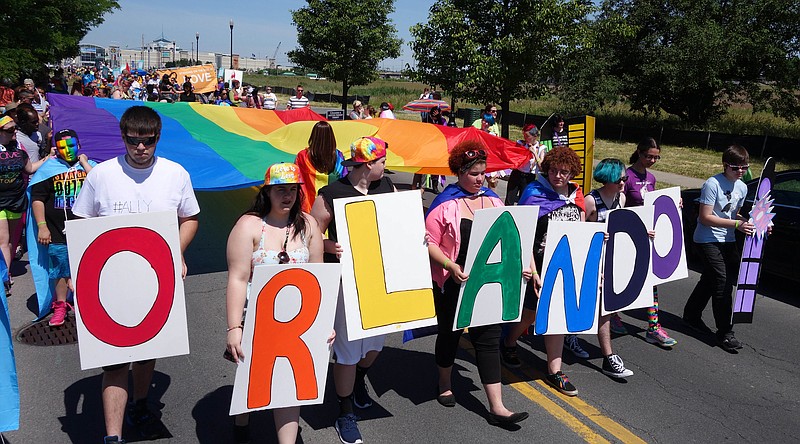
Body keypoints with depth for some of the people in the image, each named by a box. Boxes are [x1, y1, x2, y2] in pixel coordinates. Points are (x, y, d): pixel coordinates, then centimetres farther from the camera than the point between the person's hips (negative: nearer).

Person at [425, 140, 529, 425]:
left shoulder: (493, 201, 6)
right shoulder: (445, 204, -9)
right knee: (450, 333, 15)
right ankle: (445, 385, 40)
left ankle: (497, 407, 6)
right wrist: (451, 266, -25)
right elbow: (429, 243, -12)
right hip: (454, 283, -3)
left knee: (489, 338, 3)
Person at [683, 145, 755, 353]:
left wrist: (750, 223, 0)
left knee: (710, 279, 15)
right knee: (722, 281, -12)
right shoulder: (713, 184, -16)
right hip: (708, 240, -8)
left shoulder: (742, 187, 7)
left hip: (727, 240, 8)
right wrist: (737, 224, -24)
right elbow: (705, 218, -20)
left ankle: (692, 316, 34)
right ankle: (725, 333, -6)